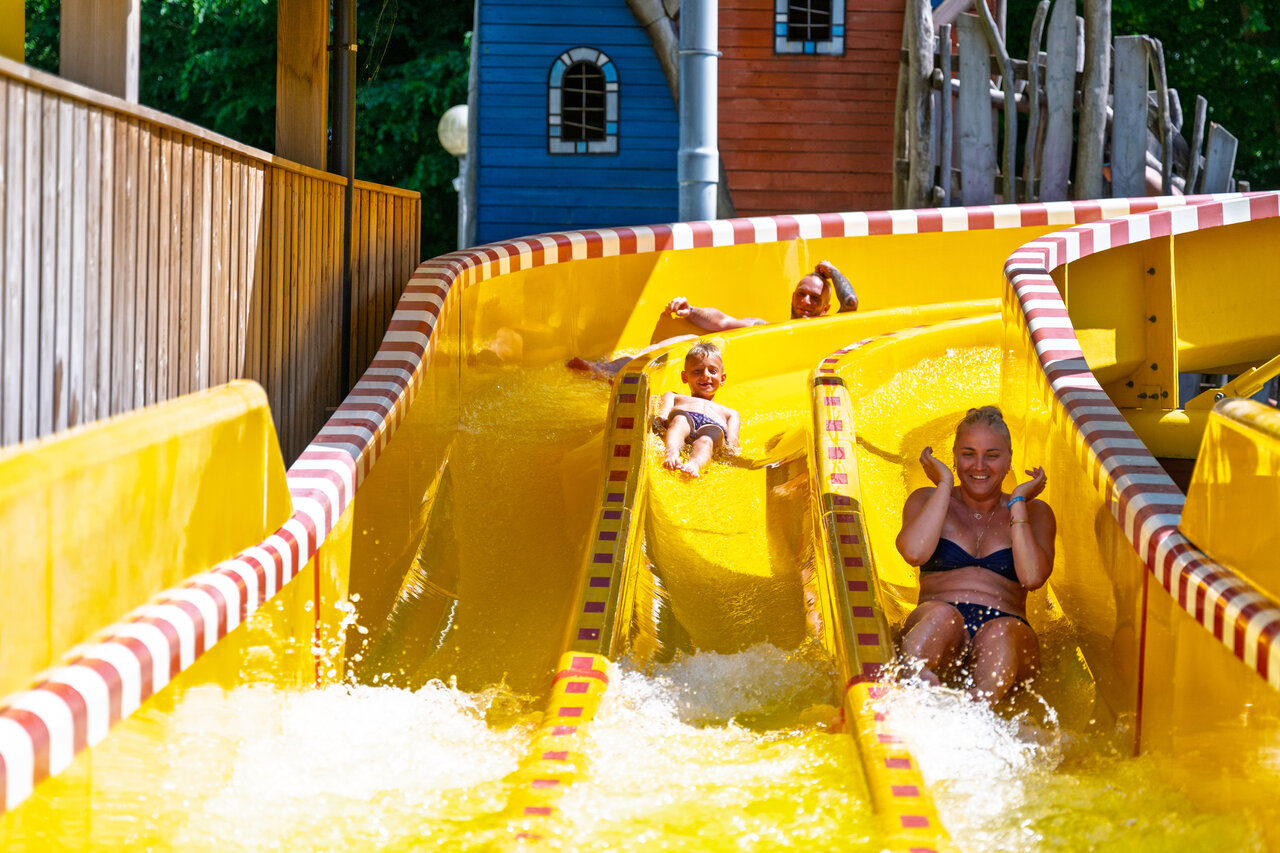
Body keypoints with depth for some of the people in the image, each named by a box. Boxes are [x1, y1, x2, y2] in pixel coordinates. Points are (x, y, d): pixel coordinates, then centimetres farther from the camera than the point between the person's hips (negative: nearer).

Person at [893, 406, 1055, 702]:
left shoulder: (1034, 513, 19)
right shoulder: (928, 500, 20)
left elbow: (1032, 577, -2)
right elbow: (914, 553, -4)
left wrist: (1018, 502, 5)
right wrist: (945, 485, 6)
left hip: (1004, 625, 0)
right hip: (932, 627, 0)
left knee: (1001, 633, -37)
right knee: (942, 614, -37)